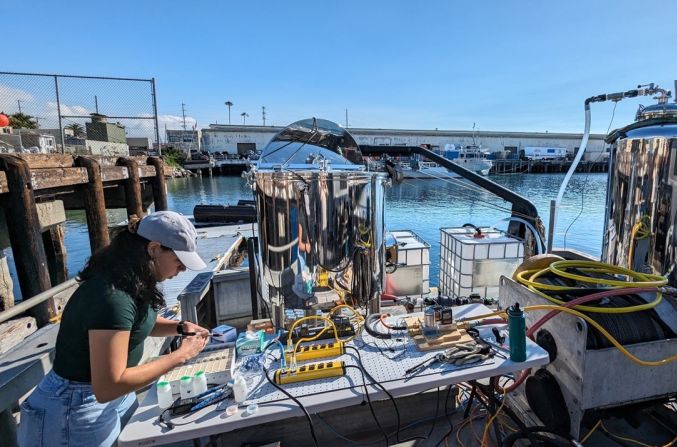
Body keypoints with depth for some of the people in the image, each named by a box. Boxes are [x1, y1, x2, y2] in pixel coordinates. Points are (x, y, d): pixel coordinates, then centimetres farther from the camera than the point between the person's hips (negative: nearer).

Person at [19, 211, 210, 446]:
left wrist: (181, 327, -5)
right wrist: (180, 355, -25)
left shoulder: (132, 281, -6)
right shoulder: (112, 297, -32)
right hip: (79, 410, -8)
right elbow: (108, 386, -30)